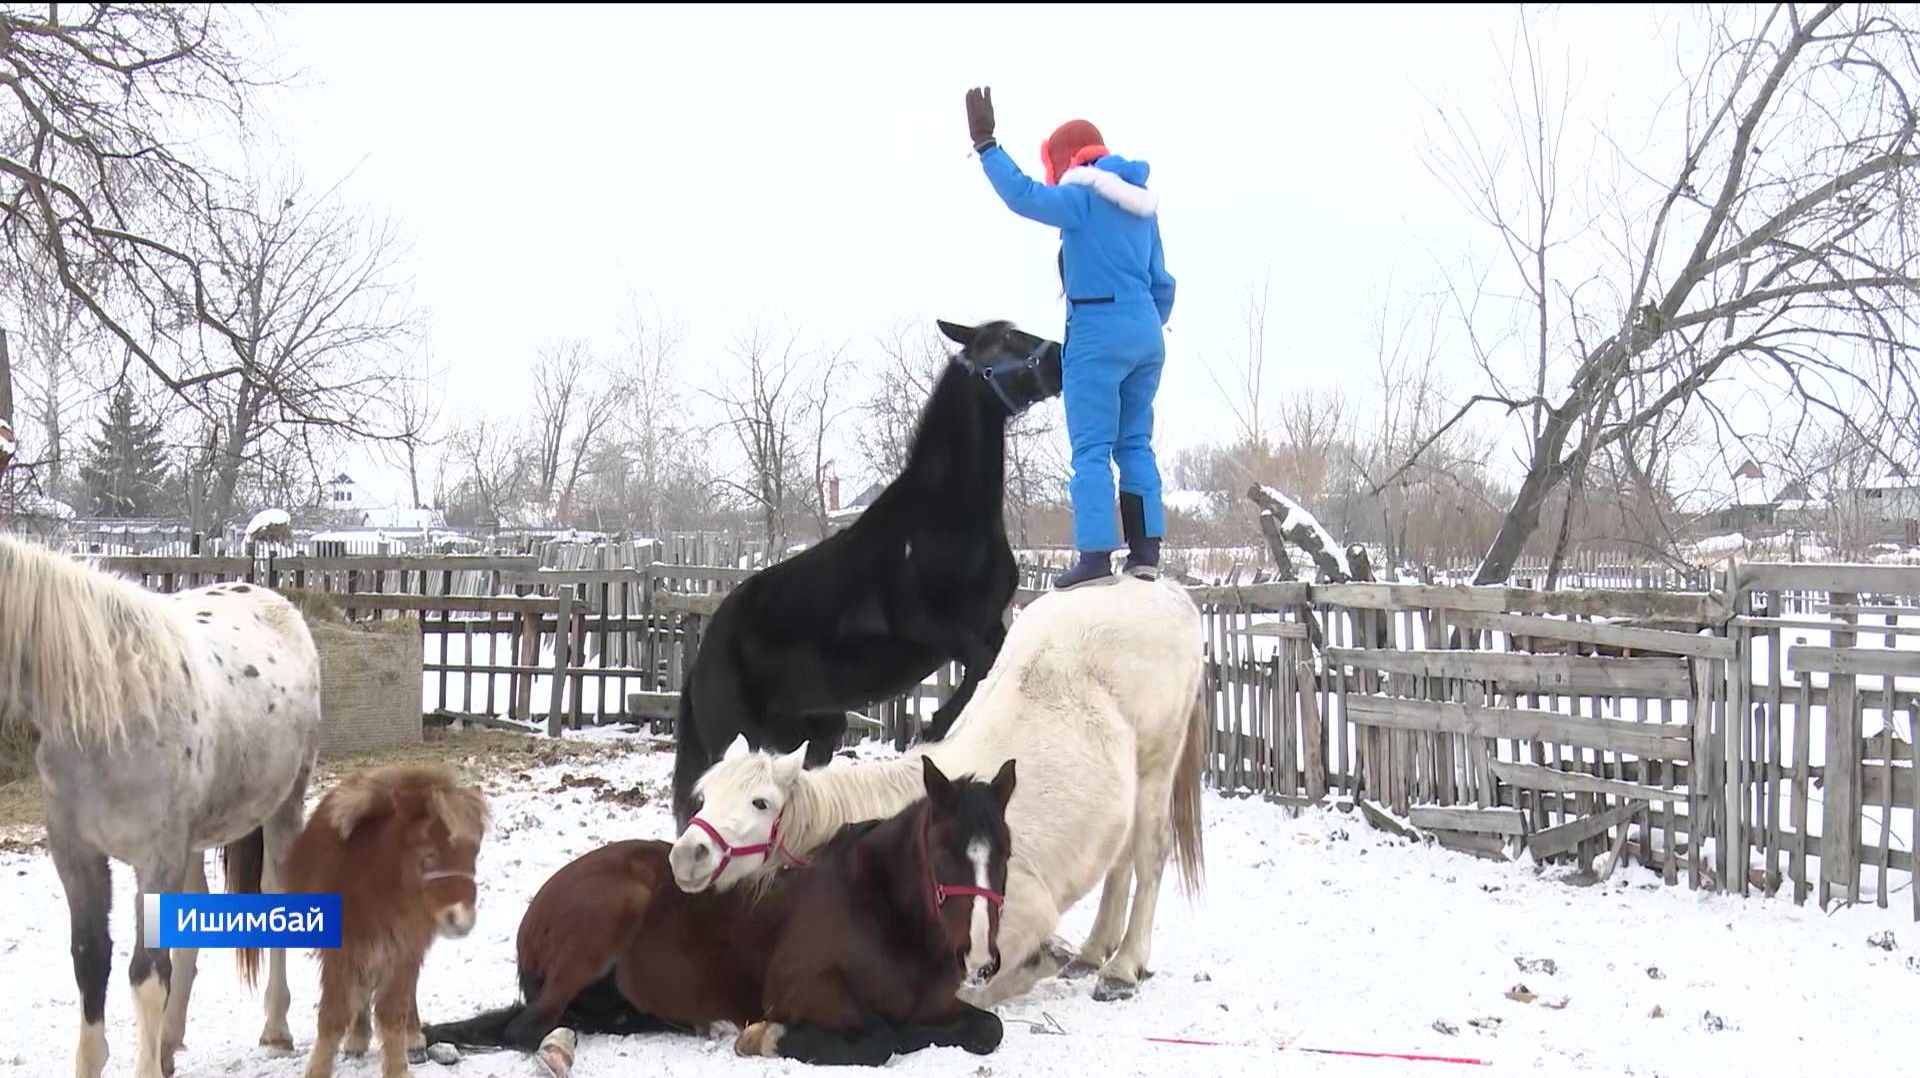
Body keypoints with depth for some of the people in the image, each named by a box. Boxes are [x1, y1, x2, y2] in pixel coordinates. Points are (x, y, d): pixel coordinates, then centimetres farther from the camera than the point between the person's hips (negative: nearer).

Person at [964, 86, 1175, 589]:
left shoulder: (1084, 195, -6)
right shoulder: (1142, 204, 18)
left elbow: (1023, 195, -21)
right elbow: (1162, 283, 22)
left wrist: (985, 144, -15)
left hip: (1098, 331, -8)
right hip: (1146, 333, 8)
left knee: (1091, 448, -7)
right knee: (1135, 444, 11)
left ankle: (1096, 555, -13)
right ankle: (1146, 549, 6)